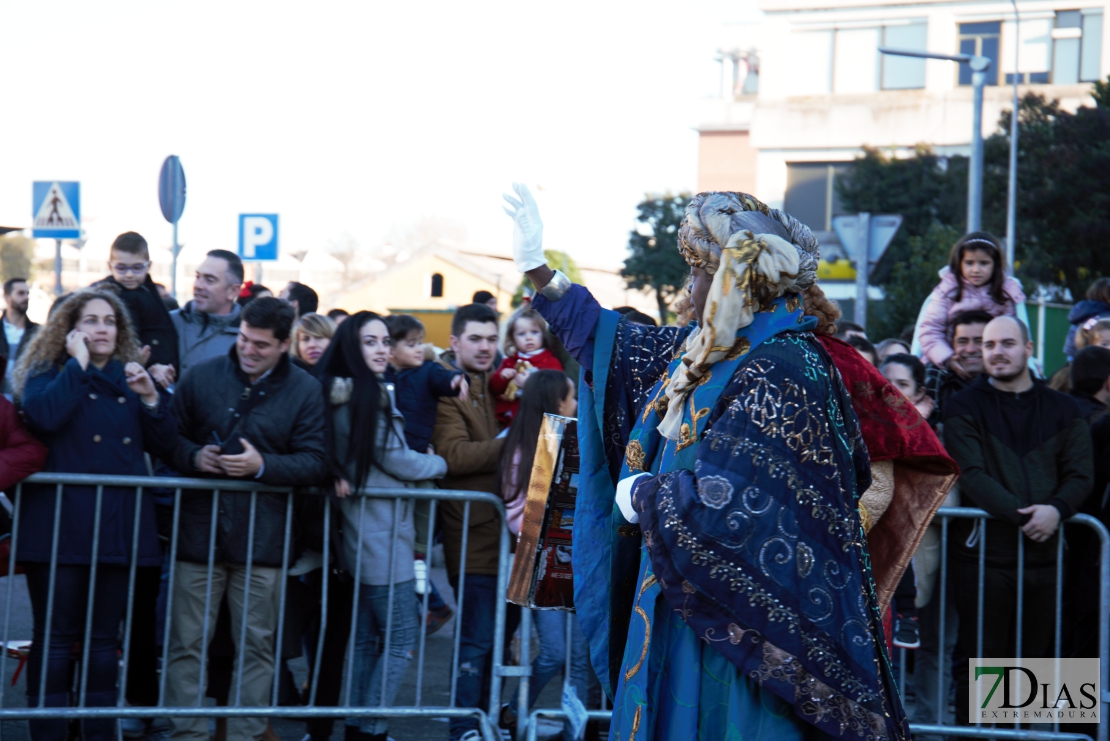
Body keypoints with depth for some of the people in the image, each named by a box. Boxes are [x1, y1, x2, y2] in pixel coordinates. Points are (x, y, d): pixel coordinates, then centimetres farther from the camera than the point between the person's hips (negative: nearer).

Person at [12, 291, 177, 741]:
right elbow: (43, 416, -18)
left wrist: (150, 397, -4)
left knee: (104, 638, 6)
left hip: (119, 526, 4)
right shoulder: (48, 374, 6)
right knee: (55, 637, -4)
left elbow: (164, 446, 10)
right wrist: (78, 364, -10)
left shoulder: (131, 378, 17)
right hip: (61, 523, -4)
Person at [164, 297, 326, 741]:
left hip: (263, 538, -1)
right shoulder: (201, 378, 5)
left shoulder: (305, 391, 2)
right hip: (199, 533, 1)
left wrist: (263, 465, -18)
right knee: (187, 643, 2)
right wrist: (194, 456, -13)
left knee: (257, 646, 5)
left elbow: (314, 463, -4)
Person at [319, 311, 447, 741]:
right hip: (382, 536, -10)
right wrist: (442, 464, 5)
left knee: (367, 637, 14)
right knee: (400, 641, -6)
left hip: (365, 539, 10)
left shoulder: (346, 394, 12)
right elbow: (395, 460, -11)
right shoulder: (367, 395, -16)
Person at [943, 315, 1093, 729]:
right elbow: (970, 476, -9)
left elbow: (1080, 475, 5)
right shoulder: (965, 408, 2)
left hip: (1045, 551, 3)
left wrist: (1055, 509, -16)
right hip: (984, 550, -3)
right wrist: (1021, 514, -20)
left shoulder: (1062, 410, 12)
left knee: (1035, 656, 6)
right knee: (980, 658, -1)